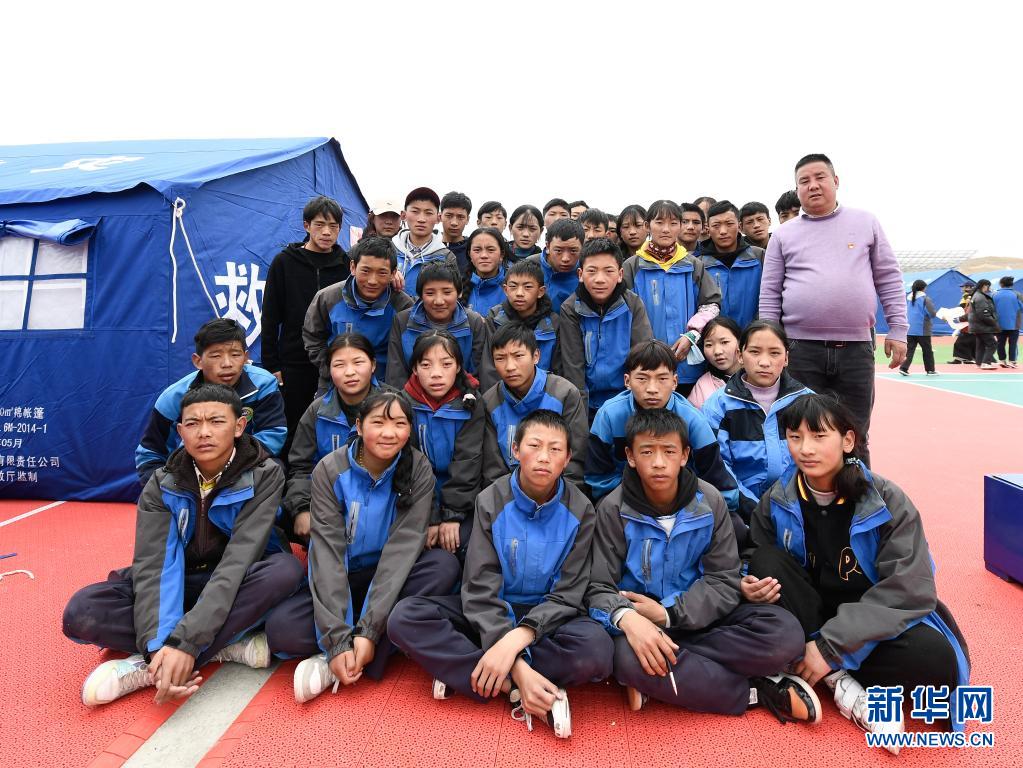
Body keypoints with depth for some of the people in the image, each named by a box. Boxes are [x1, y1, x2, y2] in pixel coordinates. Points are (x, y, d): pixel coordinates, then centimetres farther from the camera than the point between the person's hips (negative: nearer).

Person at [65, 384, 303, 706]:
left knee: (286, 570, -35)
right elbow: (154, 565, -19)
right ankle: (230, 645, -23)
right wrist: (158, 644, -35)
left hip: (238, 589, -2)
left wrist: (186, 641, -36)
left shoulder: (264, 476, -18)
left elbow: (238, 559, -26)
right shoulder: (162, 485, -10)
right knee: (81, 612, -23)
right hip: (178, 585, 3)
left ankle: (147, 668, -27)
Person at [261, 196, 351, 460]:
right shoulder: (285, 262, 2)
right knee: (292, 432, 7)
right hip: (295, 364, -1)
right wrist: (271, 365, -3)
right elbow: (270, 317, 1)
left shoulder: (347, 264, 4)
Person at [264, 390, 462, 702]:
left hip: (391, 579, 2)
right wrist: (338, 638, -29)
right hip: (339, 581, -1)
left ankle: (334, 663, -25)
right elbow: (327, 551, -21)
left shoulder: (419, 470, -14)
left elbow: (403, 546, -20)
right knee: (281, 627, -29)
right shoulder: (330, 470, -15)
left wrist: (370, 629, -28)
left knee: (445, 565, -30)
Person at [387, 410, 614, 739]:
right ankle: (514, 687, -25)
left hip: (548, 616, 0)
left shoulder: (579, 510, -10)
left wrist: (517, 639, -29)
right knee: (405, 617, -24)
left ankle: (460, 670, -22)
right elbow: (480, 590, -16)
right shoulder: (490, 501, -11)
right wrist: (517, 667, -29)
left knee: (596, 647, -34)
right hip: (489, 614, 1)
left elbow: (567, 595, -11)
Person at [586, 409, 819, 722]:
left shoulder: (709, 502, -5)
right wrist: (627, 618, -35)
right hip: (642, 624, -2)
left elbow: (724, 582, -5)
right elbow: (600, 587, -12)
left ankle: (653, 681, -20)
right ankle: (760, 692, -19)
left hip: (700, 617, 2)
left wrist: (668, 613, -20)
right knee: (627, 656, -37)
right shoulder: (613, 510, -10)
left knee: (784, 632, -22)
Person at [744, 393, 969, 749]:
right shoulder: (777, 500, -8)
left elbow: (909, 592, -22)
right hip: (812, 613, 3)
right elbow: (760, 567, -1)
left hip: (877, 619, -2)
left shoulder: (887, 501, -15)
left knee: (935, 660, -33)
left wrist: (831, 645, -28)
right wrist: (749, 584, -28)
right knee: (765, 562, -25)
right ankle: (841, 683, -23)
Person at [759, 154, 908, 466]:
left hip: (856, 347, 1)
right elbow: (769, 293, 5)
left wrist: (897, 330, 3)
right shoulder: (783, 235, 7)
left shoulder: (866, 223, 10)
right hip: (801, 348, 0)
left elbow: (889, 280, 9)